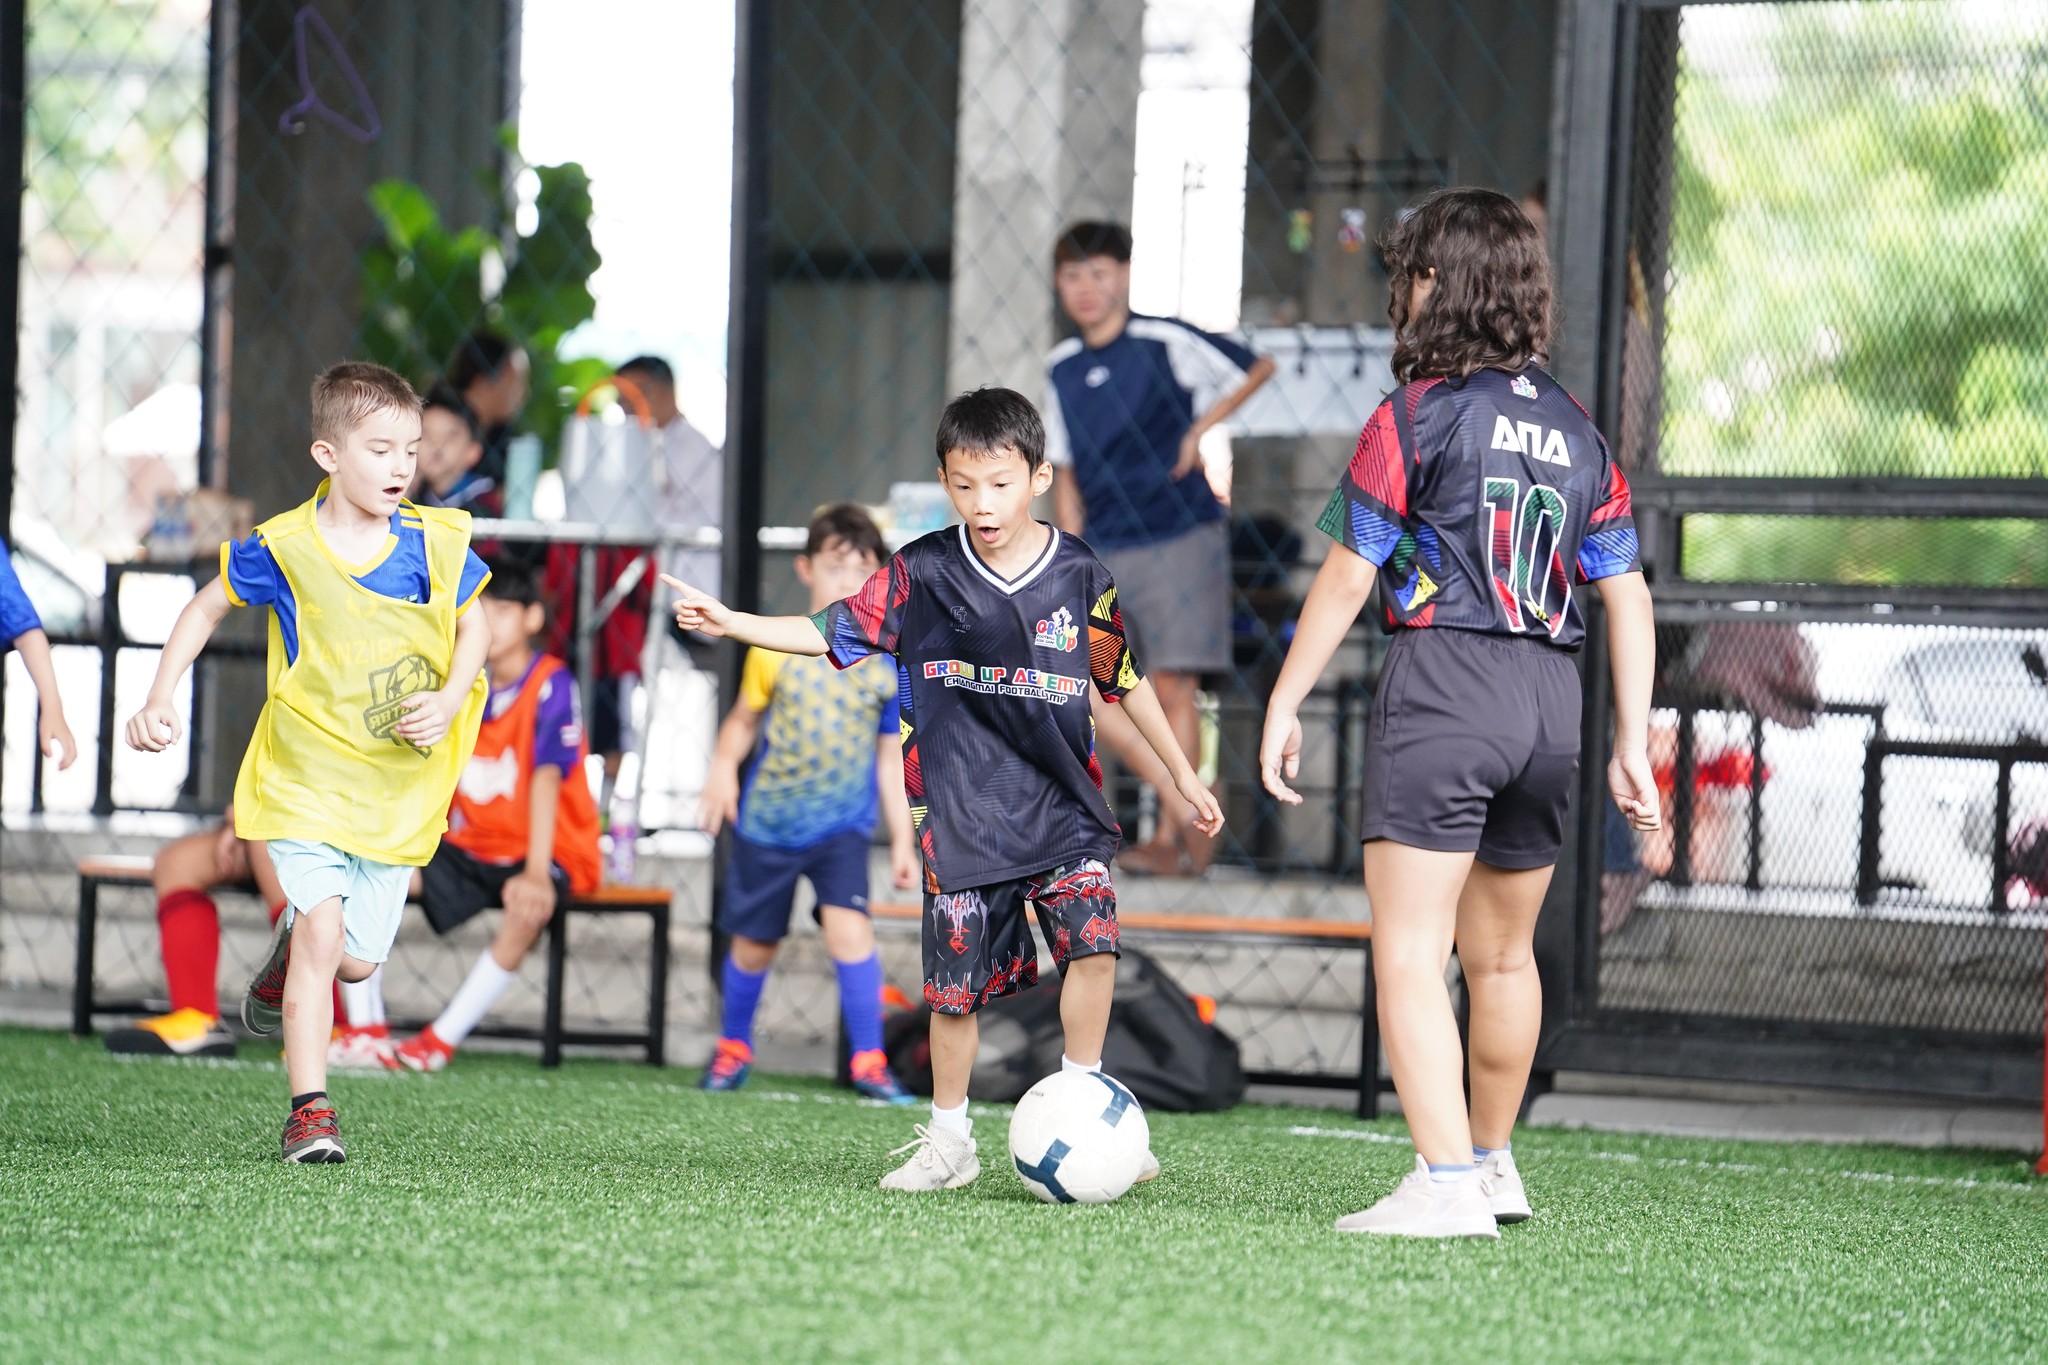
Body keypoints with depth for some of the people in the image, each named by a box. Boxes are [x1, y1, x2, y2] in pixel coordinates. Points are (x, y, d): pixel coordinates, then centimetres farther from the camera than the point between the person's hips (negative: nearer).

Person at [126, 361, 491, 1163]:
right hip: (307, 774, -3)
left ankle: (287, 956, 44)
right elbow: (204, 611, 3)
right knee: (324, 927, -19)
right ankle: (309, 1111, -11)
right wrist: (161, 699, -5)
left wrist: (449, 701, -8)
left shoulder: (437, 545, -5)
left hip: (397, 788, 3)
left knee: (357, 961, 6)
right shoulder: (283, 548, -12)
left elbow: (472, 626, 10)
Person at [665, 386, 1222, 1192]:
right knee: (957, 981, 2)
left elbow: (1124, 680, 9)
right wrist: (730, 624, -5)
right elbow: (834, 634, 4)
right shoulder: (921, 574, -3)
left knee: (1093, 936, -18)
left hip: (1061, 801, 0)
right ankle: (949, 1139, 19)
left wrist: (1181, 771, 15)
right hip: (961, 813, 0)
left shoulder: (1081, 578, -2)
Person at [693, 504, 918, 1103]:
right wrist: (723, 769, -14)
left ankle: (869, 1060, -12)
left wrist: (902, 840, 4)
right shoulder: (775, 649, -6)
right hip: (767, 822, 1)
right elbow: (743, 720, 5)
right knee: (754, 944, 12)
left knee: (847, 925, -21)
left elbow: (890, 760, 4)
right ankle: (733, 1047, 37)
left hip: (842, 823, -1)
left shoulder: (889, 662, -4)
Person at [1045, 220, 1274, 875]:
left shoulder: (1167, 342, -7)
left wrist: (1202, 429, -5)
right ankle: (1188, 807, 8)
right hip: (1102, 550, 5)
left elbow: (1257, 368, 4)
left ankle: (1171, 839, 6)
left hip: (1179, 537, -5)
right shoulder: (1062, 368, 7)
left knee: (1172, 687, -5)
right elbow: (1066, 473, 14)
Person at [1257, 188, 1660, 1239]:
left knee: (1409, 954, -8)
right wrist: (1631, 743, 16)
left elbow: (1346, 578, -6)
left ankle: (1446, 1184, -19)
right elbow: (1625, 595, 12)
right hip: (1551, 699, 7)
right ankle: (1492, 1164, 35)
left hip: (1442, 687, -7)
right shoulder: (1578, 433, 13)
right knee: (1502, 954, 22)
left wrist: (1284, 705, 1)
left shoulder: (1417, 416, -5)